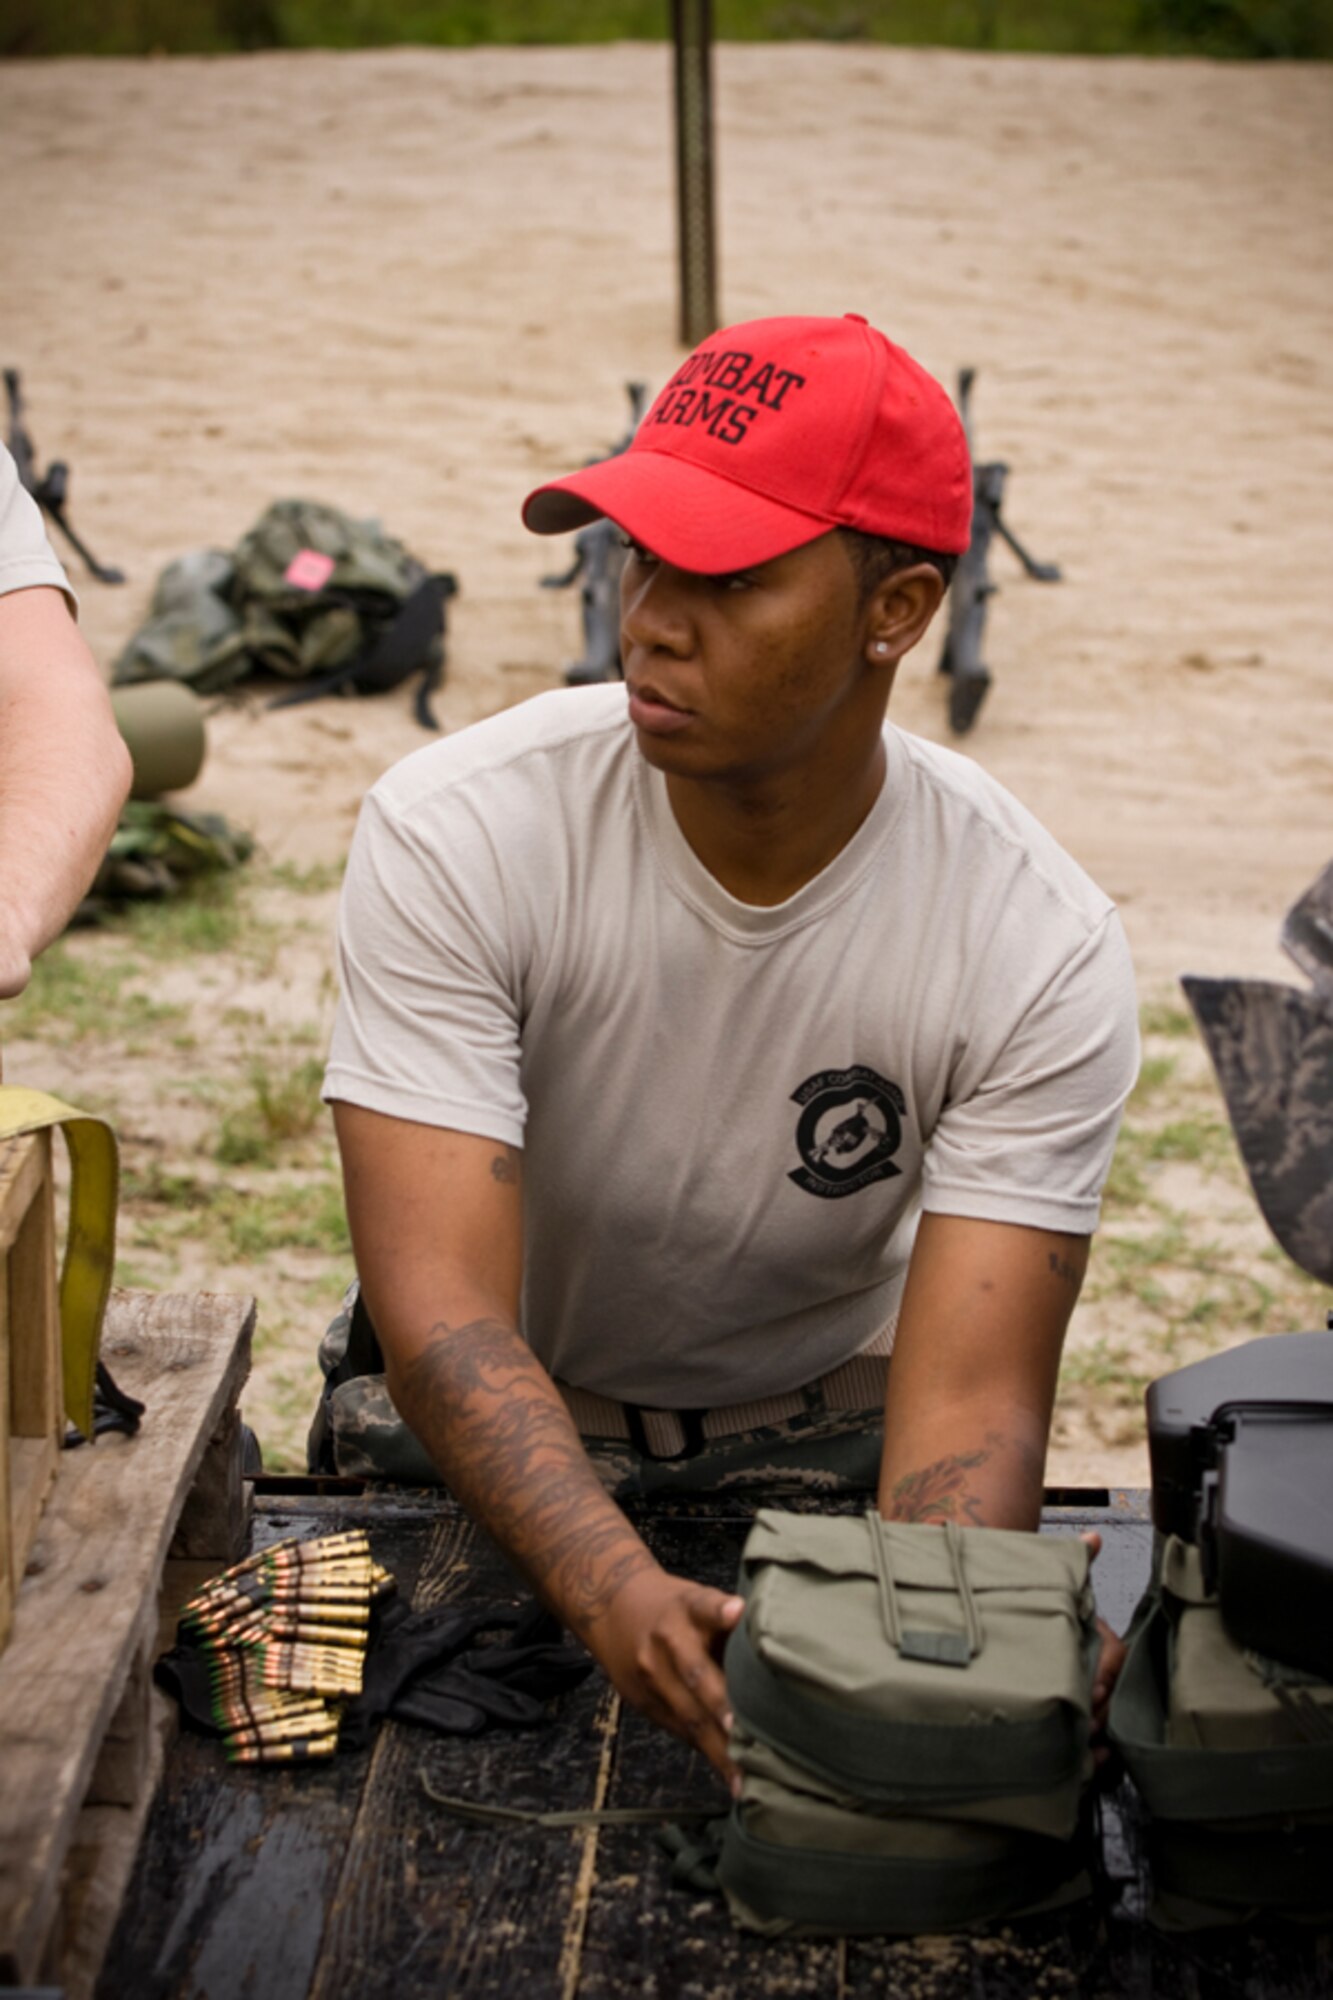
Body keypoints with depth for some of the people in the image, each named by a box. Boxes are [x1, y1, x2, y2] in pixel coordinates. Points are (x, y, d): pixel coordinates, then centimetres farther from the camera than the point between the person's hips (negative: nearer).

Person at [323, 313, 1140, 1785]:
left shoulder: (1040, 954, -21)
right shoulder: (453, 835, -24)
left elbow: (970, 1404, -25)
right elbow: (445, 1309, -29)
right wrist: (615, 1591, -47)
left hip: (825, 1422, 1)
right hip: (505, 1436, -1)